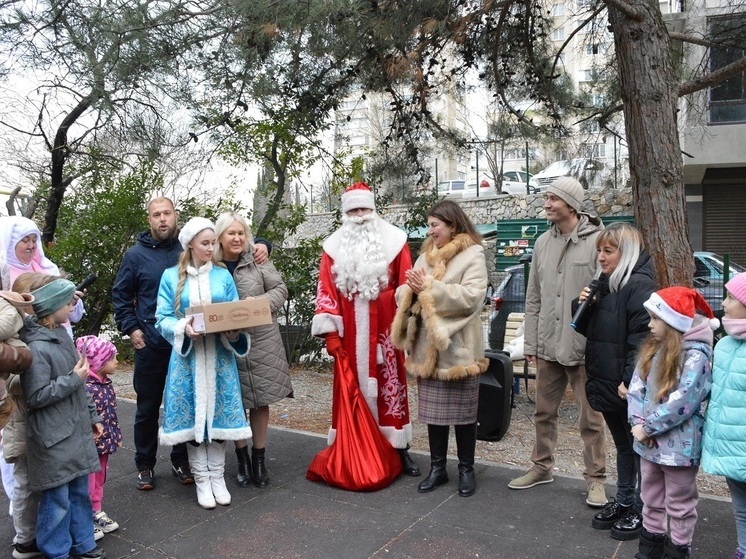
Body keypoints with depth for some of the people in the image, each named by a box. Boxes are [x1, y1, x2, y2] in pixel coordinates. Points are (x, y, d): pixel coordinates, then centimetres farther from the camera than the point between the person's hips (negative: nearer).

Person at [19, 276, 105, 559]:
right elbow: (36, 397, -20)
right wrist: (74, 379, -17)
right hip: (54, 437, -8)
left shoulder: (61, 334, 8)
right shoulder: (37, 347, -19)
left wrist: (92, 416, 19)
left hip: (76, 430, 8)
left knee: (79, 491, 17)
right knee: (57, 499, 5)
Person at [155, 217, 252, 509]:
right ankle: (201, 479, 16)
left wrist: (234, 332, -13)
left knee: (219, 413, 4)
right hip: (188, 356, -1)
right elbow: (163, 319, 0)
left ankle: (217, 476, 19)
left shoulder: (223, 275, 6)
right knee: (192, 416, 3)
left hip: (219, 356, 1)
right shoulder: (171, 276, 3)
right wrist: (183, 328, -20)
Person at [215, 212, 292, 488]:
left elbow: (280, 289, 1)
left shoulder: (258, 260, -2)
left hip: (262, 342, 0)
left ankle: (259, 460, 22)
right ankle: (242, 460, 23)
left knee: (261, 401, 8)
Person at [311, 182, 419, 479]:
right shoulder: (334, 246, 6)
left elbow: (406, 285, 2)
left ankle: (399, 449, 15)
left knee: (390, 386, 5)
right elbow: (326, 290, 2)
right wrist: (330, 331, -5)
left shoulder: (394, 240, 3)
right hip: (350, 331, 1)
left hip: (384, 328, -1)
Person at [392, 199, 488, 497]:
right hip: (428, 346, 6)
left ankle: (466, 469, 23)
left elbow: (471, 296, -21)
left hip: (458, 348, -5)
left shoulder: (473, 255, -7)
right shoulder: (426, 255, 12)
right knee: (433, 410, 13)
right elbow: (404, 293, 9)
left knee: (463, 411, 7)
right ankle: (437, 467, 26)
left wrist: (430, 287, -22)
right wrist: (410, 290, -14)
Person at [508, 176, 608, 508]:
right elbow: (533, 297, 11)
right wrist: (530, 343, 8)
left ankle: (595, 479, 22)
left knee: (591, 419, 7)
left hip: (585, 348, -5)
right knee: (544, 412, 17)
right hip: (548, 347, 6)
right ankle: (542, 467, 34)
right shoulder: (543, 243, 8)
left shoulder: (597, 241, -10)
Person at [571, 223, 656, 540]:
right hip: (607, 382, 9)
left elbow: (642, 338, -22)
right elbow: (589, 330, 18)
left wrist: (630, 380, -25)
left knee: (639, 447, 5)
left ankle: (641, 510, 17)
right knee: (623, 445, 20)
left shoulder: (640, 286, -15)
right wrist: (583, 307, -1)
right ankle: (623, 502, 32)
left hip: (630, 387, -9)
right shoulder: (605, 285, 13)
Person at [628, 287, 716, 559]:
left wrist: (648, 427, -19)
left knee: (679, 503, 11)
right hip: (650, 441, 8)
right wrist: (638, 422, -10)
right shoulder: (653, 348, 5)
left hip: (678, 444, -7)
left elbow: (682, 401, -24)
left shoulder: (696, 354, -19)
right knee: (652, 498, 22)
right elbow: (636, 386, 4)